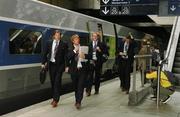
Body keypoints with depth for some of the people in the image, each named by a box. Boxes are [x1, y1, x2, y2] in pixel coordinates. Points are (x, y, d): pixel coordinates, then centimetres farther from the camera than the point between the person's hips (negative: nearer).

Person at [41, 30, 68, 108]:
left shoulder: (63, 44, -4)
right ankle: (54, 98, 23)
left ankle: (56, 100, -3)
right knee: (53, 82, 10)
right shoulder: (49, 43, 5)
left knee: (57, 82, -8)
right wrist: (43, 63, 2)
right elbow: (45, 53, 9)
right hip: (51, 64, 3)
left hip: (59, 65, -3)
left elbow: (66, 56, -5)